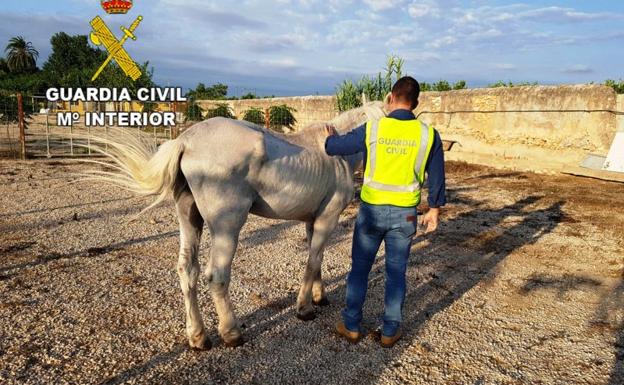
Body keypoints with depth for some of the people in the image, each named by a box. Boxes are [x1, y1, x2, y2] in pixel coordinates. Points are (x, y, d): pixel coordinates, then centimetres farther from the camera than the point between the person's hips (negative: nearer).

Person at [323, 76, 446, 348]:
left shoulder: (371, 129, -10)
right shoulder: (428, 135, -5)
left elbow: (333, 147, -1)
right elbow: (436, 178, 2)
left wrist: (331, 137, 22)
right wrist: (434, 209, 15)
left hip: (371, 210, -1)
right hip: (405, 214, 1)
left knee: (360, 268, 14)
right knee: (396, 273, 13)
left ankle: (351, 326, 25)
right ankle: (390, 331, 24)